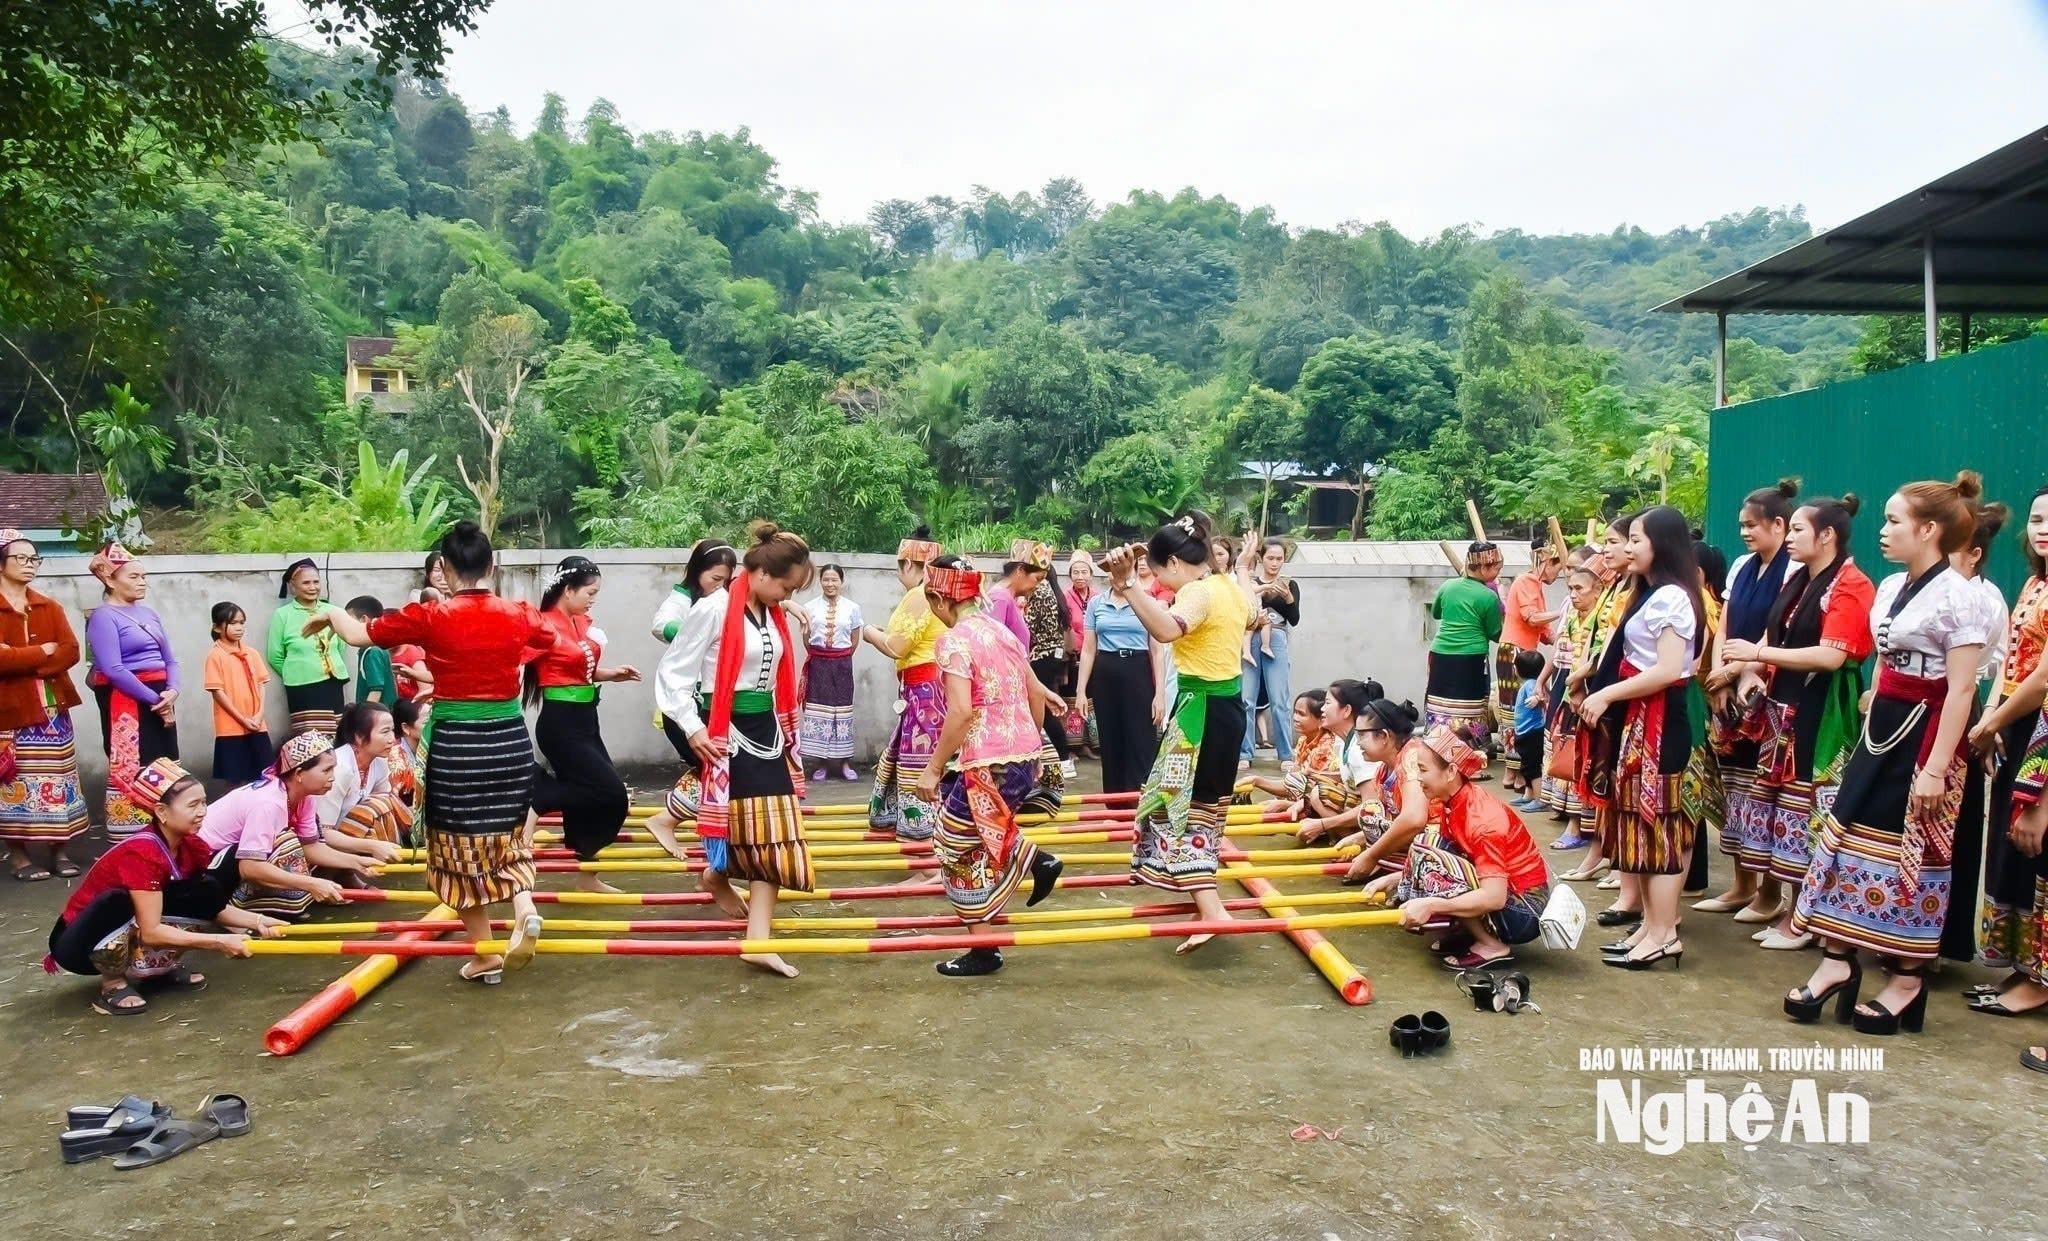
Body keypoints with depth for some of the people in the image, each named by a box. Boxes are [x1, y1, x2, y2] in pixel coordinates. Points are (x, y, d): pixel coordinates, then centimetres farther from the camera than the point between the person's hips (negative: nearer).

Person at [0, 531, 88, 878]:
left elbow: (71, 651, -1)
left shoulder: (49, 607, 13)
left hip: (52, 706, 4)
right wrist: (42, 651, -12)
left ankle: (60, 851, 11)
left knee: (57, 781, 5)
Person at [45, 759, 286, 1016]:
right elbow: (151, 932, -32)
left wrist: (257, 921, -18)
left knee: (208, 895, -12)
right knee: (118, 901, -38)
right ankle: (112, 985, -13)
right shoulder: (141, 852, -30)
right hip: (78, 944, -7)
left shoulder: (192, 846, -7)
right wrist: (218, 941, -32)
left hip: (131, 936, 7)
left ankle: (159, 967, 6)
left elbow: (214, 907, -1)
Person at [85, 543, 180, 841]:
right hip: (126, 702, -7)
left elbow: (169, 659, 15)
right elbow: (114, 671, -16)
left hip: (160, 700, 7)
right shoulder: (103, 616, -7)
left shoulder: (149, 613, 16)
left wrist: (172, 691, -5)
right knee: (130, 771, -7)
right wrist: (155, 700, -14)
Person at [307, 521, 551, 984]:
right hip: (510, 739, 3)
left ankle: (485, 956, 15)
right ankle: (524, 907, -4)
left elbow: (358, 634, 2)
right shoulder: (519, 614, -1)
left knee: (462, 845, 10)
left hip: (455, 744, -3)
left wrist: (330, 613, 24)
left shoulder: (431, 616, -10)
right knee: (507, 833, 22)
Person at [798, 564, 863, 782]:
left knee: (843, 710, 3)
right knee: (817, 710, 1)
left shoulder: (852, 608, 1)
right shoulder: (810, 607, 1)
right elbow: (806, 640, 7)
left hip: (842, 665, 0)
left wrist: (841, 658, 6)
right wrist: (820, 657, 2)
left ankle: (845, 764, 11)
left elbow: (854, 641, 7)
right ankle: (821, 764, 9)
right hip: (818, 664, 0)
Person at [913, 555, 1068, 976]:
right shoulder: (1001, 630, 12)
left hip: (990, 763, -8)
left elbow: (962, 711, -21)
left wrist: (934, 768, -14)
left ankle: (984, 951, 13)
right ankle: (1033, 859, 19)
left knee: (960, 847, 6)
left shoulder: (954, 640, -12)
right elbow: (1036, 694, 18)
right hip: (1026, 756, 8)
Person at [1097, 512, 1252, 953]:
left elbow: (1167, 628, -43)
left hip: (1203, 709, -10)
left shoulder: (1197, 592, -20)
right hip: (1228, 704, 10)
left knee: (1180, 804, -7)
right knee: (1206, 801, 23)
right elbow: (1250, 616, 35)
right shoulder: (1228, 586, 9)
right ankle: (1204, 894, 38)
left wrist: (1126, 584, -51)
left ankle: (1211, 911, -17)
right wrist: (1244, 570, 49)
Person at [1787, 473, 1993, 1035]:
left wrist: (1936, 769, -21)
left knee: (1912, 855, 3)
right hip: (1881, 726, 8)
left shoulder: (1958, 597, -15)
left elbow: (1960, 691, -18)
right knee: (1847, 833, 4)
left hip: (1924, 733, -8)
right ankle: (1837, 960, 11)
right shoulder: (1890, 587, 9)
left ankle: (1908, 980, 16)